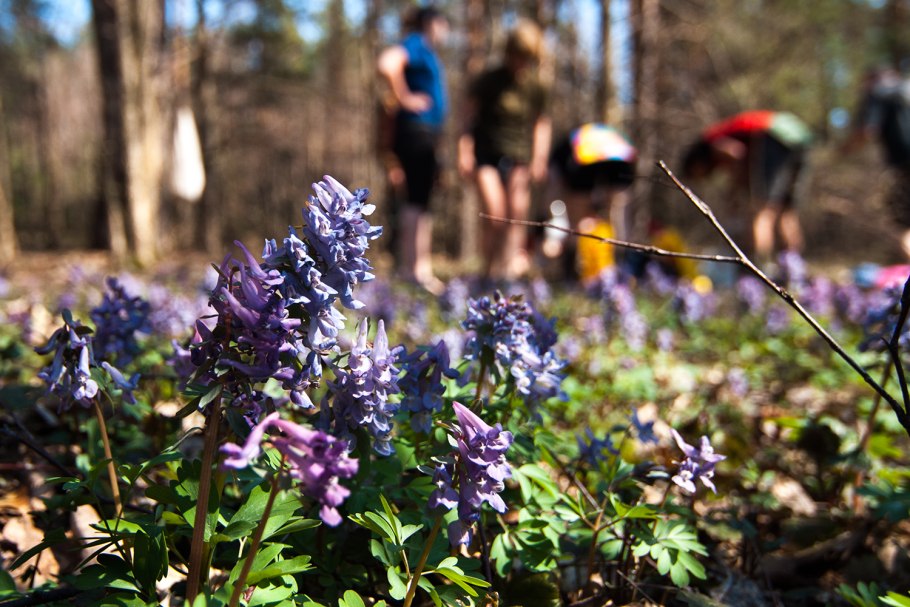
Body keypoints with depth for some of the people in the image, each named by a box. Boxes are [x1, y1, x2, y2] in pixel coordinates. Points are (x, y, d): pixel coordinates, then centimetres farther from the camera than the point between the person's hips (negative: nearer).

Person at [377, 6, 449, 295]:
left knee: (422, 199, 10)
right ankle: (411, 267, -7)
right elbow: (387, 63, -29)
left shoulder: (427, 52, 21)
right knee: (417, 199, -10)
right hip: (416, 128, -10)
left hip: (427, 133, 10)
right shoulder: (416, 45, -8)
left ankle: (420, 268, 15)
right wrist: (404, 97, -18)